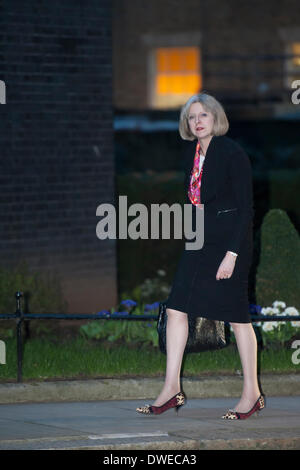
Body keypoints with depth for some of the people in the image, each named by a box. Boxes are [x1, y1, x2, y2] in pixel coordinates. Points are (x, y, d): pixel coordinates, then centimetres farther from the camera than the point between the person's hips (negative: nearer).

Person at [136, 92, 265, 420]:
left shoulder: (232, 153, -12)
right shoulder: (191, 153, 10)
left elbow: (245, 208, -13)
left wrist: (232, 253, -18)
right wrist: (193, 237, 14)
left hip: (230, 241, -7)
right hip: (200, 240, 7)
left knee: (237, 315, -1)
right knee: (176, 308, 0)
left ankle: (252, 393, 9)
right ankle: (171, 389, 4)